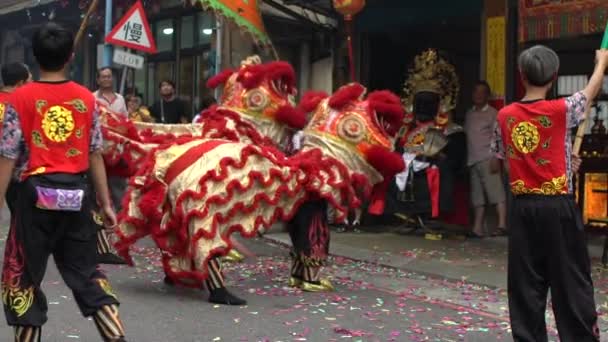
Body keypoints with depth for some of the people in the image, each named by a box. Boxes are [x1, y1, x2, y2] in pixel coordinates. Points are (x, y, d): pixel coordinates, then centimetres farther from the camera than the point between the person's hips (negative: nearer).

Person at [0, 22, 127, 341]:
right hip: (76, 194, 3)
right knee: (85, 271, 14)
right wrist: (106, 203, 11)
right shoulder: (86, 98, 2)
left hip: (38, 194, -3)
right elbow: (95, 155, 5)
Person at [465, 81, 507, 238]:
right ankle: (478, 228, 11)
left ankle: (502, 225, -15)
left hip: (487, 159, -6)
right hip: (473, 160, 6)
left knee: (496, 192, -12)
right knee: (477, 195, 8)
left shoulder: (492, 113, 1)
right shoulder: (469, 114, 19)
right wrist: (466, 159, 13)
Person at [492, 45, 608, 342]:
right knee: (571, 282, 4)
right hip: (559, 208, -3)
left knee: (526, 283, 8)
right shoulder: (562, 110, -8)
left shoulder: (504, 116, 0)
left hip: (524, 208, 3)